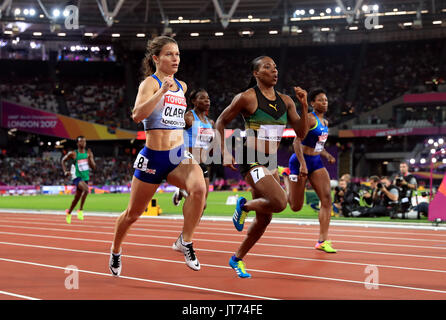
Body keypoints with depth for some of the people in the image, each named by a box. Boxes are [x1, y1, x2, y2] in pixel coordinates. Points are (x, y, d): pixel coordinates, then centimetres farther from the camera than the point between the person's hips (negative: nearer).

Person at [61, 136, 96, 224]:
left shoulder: (89, 153, 4)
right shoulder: (73, 154, -6)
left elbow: (93, 167, 2)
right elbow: (63, 160, 9)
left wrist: (90, 158, -13)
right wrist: (65, 172, -3)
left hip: (85, 178, 5)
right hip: (77, 177, -5)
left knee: (77, 197, 14)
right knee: (86, 189, -32)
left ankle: (68, 212, 37)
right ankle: (80, 210, -22)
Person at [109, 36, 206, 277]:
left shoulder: (181, 86, 13)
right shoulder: (150, 83, -8)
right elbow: (137, 115, -28)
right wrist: (162, 91, -34)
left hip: (179, 156, 4)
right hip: (153, 158, -4)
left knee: (199, 187, -29)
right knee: (132, 214, 11)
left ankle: (185, 242, -16)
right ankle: (116, 250, 38)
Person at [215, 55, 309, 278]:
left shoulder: (285, 101, 8)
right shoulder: (247, 98, -9)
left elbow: (301, 132, 7)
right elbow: (220, 122, 0)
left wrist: (304, 106, -6)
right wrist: (225, 153, -9)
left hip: (271, 162, 7)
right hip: (251, 161, -7)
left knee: (264, 218, 9)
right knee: (279, 203, -24)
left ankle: (237, 259, 26)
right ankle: (244, 206, 5)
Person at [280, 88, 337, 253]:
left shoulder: (325, 122, 13)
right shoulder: (309, 119, -14)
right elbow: (296, 142, -21)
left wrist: (327, 155, 6)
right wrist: (302, 164, -29)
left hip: (316, 162, 7)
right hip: (301, 161, -7)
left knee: (327, 199, -11)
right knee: (296, 207, 2)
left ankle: (322, 241, -9)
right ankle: (285, 176, 34)